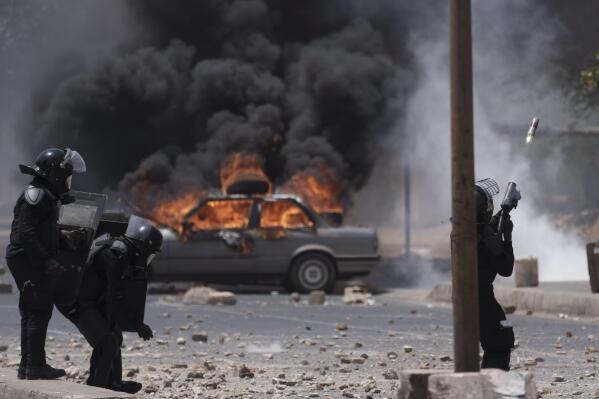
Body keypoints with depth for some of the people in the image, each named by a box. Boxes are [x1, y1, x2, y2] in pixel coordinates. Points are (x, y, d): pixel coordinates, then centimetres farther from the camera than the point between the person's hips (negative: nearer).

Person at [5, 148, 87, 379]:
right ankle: (35, 366, -9)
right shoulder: (36, 195, -15)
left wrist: (62, 237, 9)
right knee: (39, 311, -9)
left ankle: (27, 366, 19)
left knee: (32, 313, 14)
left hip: (35, 264, 11)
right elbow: (26, 233, -23)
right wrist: (46, 261, -24)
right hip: (29, 262, -11)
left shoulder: (47, 195, 18)